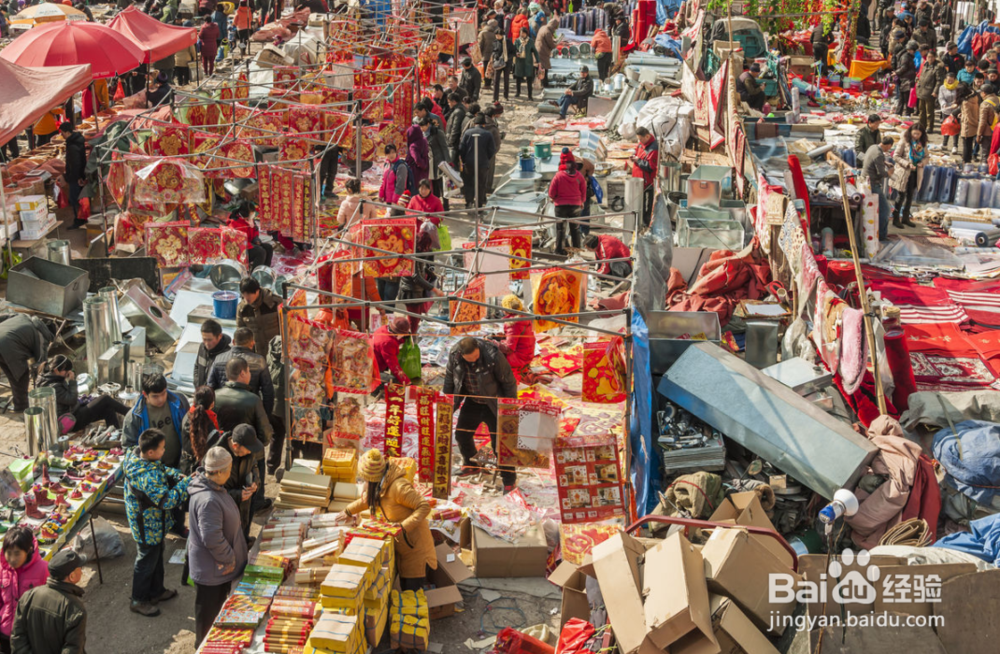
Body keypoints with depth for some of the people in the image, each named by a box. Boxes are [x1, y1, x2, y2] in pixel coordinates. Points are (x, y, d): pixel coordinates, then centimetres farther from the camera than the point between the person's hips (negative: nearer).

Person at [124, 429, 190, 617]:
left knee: (156, 557, 28)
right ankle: (139, 601, 33)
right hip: (148, 528, -9)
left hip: (151, 523, 9)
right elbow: (167, 500, -37)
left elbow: (163, 470, 7)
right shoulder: (149, 476, -39)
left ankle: (156, 591, 49)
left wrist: (176, 476, -11)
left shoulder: (136, 456, -10)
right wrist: (187, 483, -28)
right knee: (146, 562, 13)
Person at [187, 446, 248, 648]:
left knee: (219, 604, 28)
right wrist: (229, 559, -21)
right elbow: (212, 539, -33)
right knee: (209, 613, 12)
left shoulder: (215, 487, -4)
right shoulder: (208, 501, -36)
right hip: (211, 569, -10)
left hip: (219, 565, 10)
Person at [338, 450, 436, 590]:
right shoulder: (380, 485, 0)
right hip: (401, 546, 9)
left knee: (413, 590, -5)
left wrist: (404, 527, -33)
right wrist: (349, 511, 31)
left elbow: (424, 506, -28)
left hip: (415, 546, -9)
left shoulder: (399, 487, -28)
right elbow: (368, 499, 24)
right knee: (404, 589, 14)